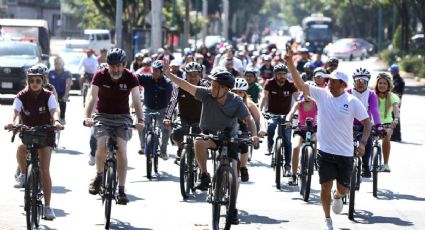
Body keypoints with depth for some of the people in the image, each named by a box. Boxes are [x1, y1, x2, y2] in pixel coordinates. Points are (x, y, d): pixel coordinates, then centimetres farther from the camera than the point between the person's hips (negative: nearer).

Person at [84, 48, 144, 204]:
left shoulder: (130, 78, -10)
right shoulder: (100, 76, -11)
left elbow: (136, 100, -20)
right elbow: (92, 97, -21)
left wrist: (140, 120, -36)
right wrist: (87, 117, -38)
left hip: (122, 117, 0)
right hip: (103, 116, 0)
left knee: (121, 149, -17)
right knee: (102, 145, -25)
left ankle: (121, 190, -10)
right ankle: (99, 176, 2)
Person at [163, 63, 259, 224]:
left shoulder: (236, 101, -14)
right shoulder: (207, 94, -14)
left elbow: (248, 119, -16)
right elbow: (186, 86, -20)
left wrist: (254, 135, -34)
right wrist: (167, 73, -30)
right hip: (209, 135, 0)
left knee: (233, 172, -12)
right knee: (199, 142, -37)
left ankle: (233, 210, -2)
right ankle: (204, 176, -19)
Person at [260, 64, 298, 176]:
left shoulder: (290, 86, -10)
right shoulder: (270, 84, -10)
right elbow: (265, 98, -12)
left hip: (286, 115, 1)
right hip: (272, 114, -1)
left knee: (287, 141, -6)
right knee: (271, 125, -35)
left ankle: (287, 166, 0)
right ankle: (270, 146, -8)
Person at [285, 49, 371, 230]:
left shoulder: (352, 102, -8)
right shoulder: (322, 95, -4)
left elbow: (367, 122, -4)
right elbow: (300, 84, -11)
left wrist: (362, 143, -17)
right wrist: (290, 63, -22)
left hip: (345, 153, -1)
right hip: (325, 151, 1)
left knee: (343, 189, 8)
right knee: (326, 186, -2)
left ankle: (337, 197, 46)